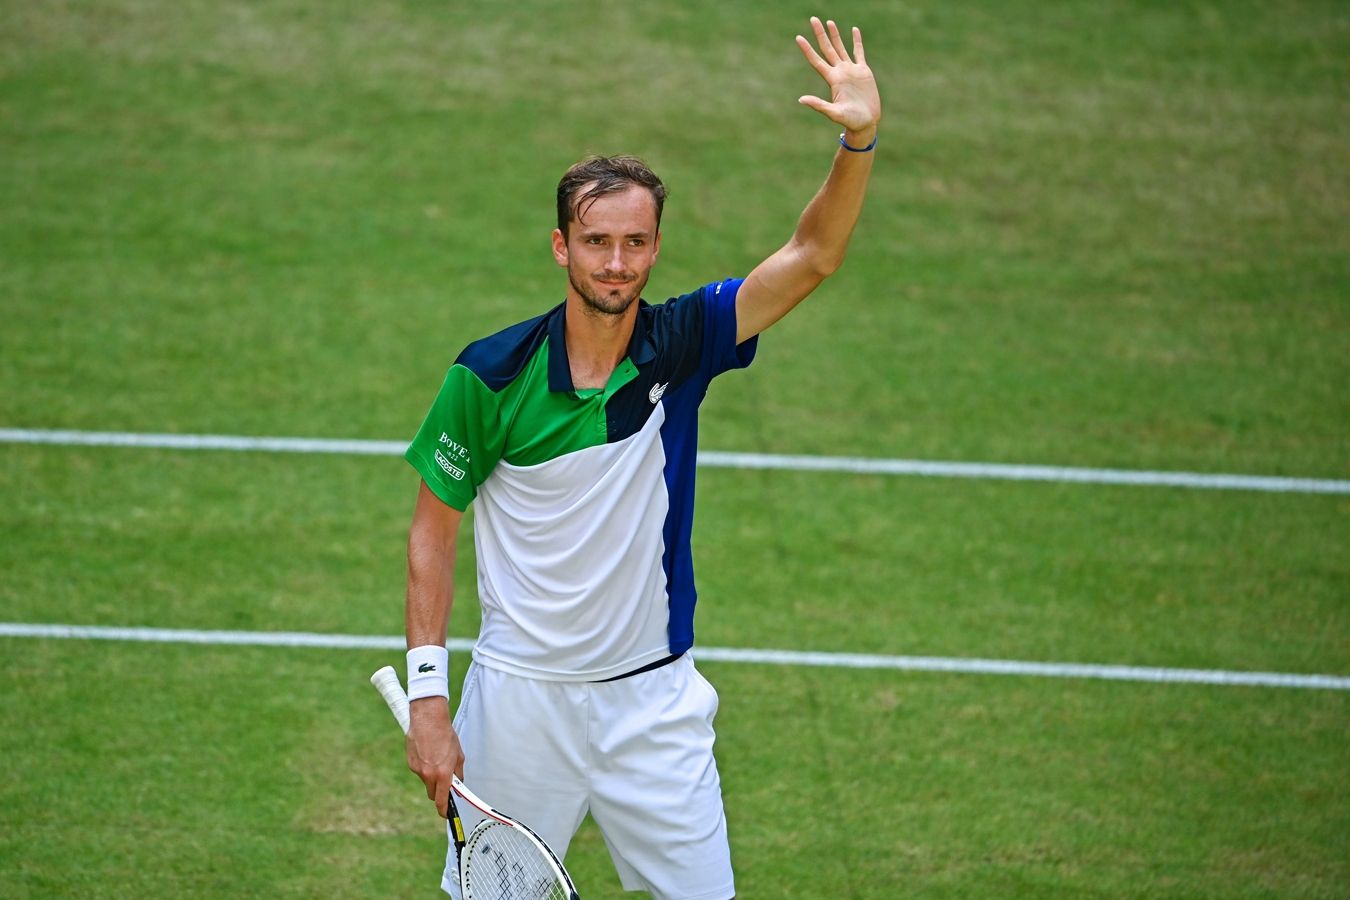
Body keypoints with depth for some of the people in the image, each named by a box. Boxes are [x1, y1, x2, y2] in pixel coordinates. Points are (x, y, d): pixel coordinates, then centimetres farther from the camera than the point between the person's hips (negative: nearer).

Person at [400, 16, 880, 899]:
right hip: (520, 698, -2)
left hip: (656, 698, 2)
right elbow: (434, 529, -4)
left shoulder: (679, 344, -6)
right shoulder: (491, 375, -12)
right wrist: (429, 696, -9)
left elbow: (810, 258, -17)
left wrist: (860, 141, -34)